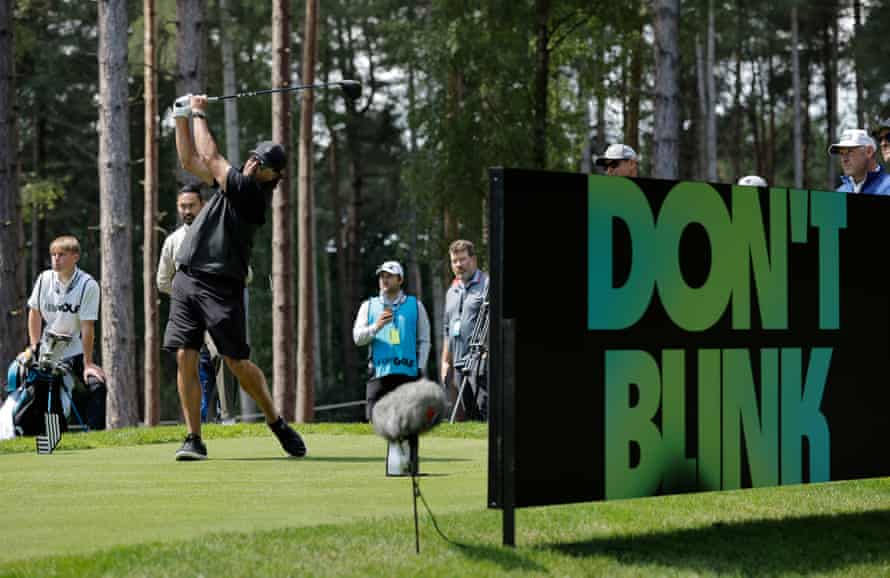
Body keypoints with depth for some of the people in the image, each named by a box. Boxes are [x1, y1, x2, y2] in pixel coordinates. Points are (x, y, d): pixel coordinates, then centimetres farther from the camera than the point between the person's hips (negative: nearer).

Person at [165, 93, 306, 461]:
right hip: (187, 279, 7)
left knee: (237, 363, -3)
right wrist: (182, 117, 16)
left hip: (222, 287, -7)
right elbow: (189, 160, 24)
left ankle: (276, 422, 17)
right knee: (185, 358, -4)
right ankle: (194, 439, 0)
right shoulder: (232, 181, 15)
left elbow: (210, 158, -12)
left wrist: (200, 115, 0)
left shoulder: (254, 193, -10)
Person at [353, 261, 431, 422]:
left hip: (408, 373, -1)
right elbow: (357, 338, 5)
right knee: (375, 419, -7)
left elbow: (424, 340, 10)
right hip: (379, 374, 1)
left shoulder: (415, 305, 11)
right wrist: (376, 327, -13)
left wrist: (420, 369, 0)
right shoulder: (369, 306, 13)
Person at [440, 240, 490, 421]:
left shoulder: (487, 284, -2)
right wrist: (445, 361, 20)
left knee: (484, 407, -15)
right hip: (460, 363, 7)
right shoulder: (452, 292, 22)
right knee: (469, 412, 6)